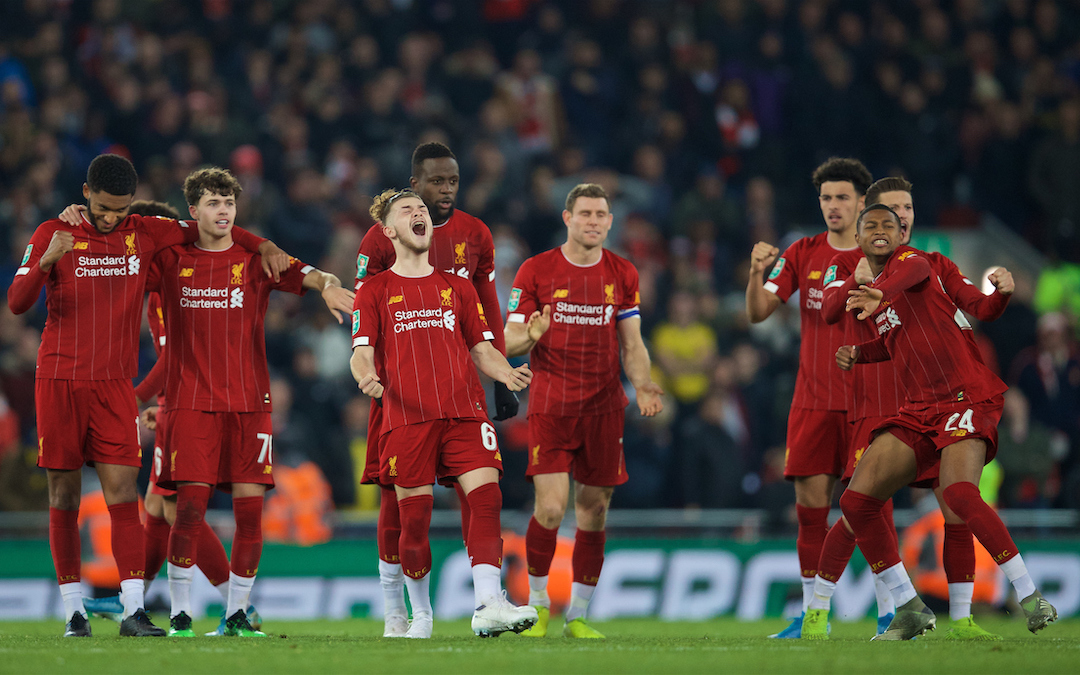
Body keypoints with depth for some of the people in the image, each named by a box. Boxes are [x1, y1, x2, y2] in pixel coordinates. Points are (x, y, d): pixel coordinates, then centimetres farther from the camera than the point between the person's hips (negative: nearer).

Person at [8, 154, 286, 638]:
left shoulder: (144, 233, 7)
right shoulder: (53, 234, 1)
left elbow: (204, 230, 23)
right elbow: (17, 303, -7)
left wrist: (260, 244, 11)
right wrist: (46, 260, -23)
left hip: (114, 386, 1)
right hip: (59, 383, -1)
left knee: (122, 492, -9)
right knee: (64, 496, 2)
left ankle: (133, 611, -14)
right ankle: (73, 611, 9)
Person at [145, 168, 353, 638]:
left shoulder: (256, 259, 7)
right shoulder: (171, 262, 8)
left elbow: (304, 274, -8)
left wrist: (328, 285, -29)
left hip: (249, 401, 1)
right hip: (190, 401, -1)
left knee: (250, 507, -4)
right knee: (191, 503, -10)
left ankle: (236, 614, 6)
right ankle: (179, 613, -3)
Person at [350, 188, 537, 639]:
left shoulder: (457, 288, 20)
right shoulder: (374, 292, 10)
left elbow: (481, 348, 19)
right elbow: (362, 352, 1)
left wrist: (506, 373, -3)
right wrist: (366, 376, -22)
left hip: (465, 411, 2)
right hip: (407, 416, -2)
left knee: (486, 496, -18)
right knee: (414, 518, -2)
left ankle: (488, 606, -25)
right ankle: (420, 615, 16)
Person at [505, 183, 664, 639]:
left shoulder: (622, 275, 8)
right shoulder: (535, 271, 0)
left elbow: (632, 345, 12)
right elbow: (510, 342, 1)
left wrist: (642, 385, -7)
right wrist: (530, 336, -22)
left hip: (604, 407, 3)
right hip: (550, 407, -3)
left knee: (594, 512, 3)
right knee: (550, 507, -14)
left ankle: (578, 615, 14)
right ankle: (538, 602, 6)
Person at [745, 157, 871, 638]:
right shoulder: (803, 254, 7)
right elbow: (757, 313, 2)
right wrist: (757, 272, -17)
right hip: (813, 400, 3)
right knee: (809, 504, -1)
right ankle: (812, 612, 6)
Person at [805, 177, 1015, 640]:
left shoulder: (934, 266, 14)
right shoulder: (847, 263, 4)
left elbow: (981, 309, 6)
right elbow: (830, 311, -13)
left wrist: (1001, 292, -17)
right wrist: (855, 283, -33)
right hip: (876, 407, -4)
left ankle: (960, 619, 5)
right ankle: (816, 613, 3)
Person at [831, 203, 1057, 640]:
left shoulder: (909, 260, -3)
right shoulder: (864, 289, 18)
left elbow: (913, 272, -31)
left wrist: (879, 295, -54)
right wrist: (858, 355, 14)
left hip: (965, 398, -8)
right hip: (919, 409, 8)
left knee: (959, 492, -31)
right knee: (856, 501, -4)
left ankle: (1030, 597, -22)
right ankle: (910, 610, 5)